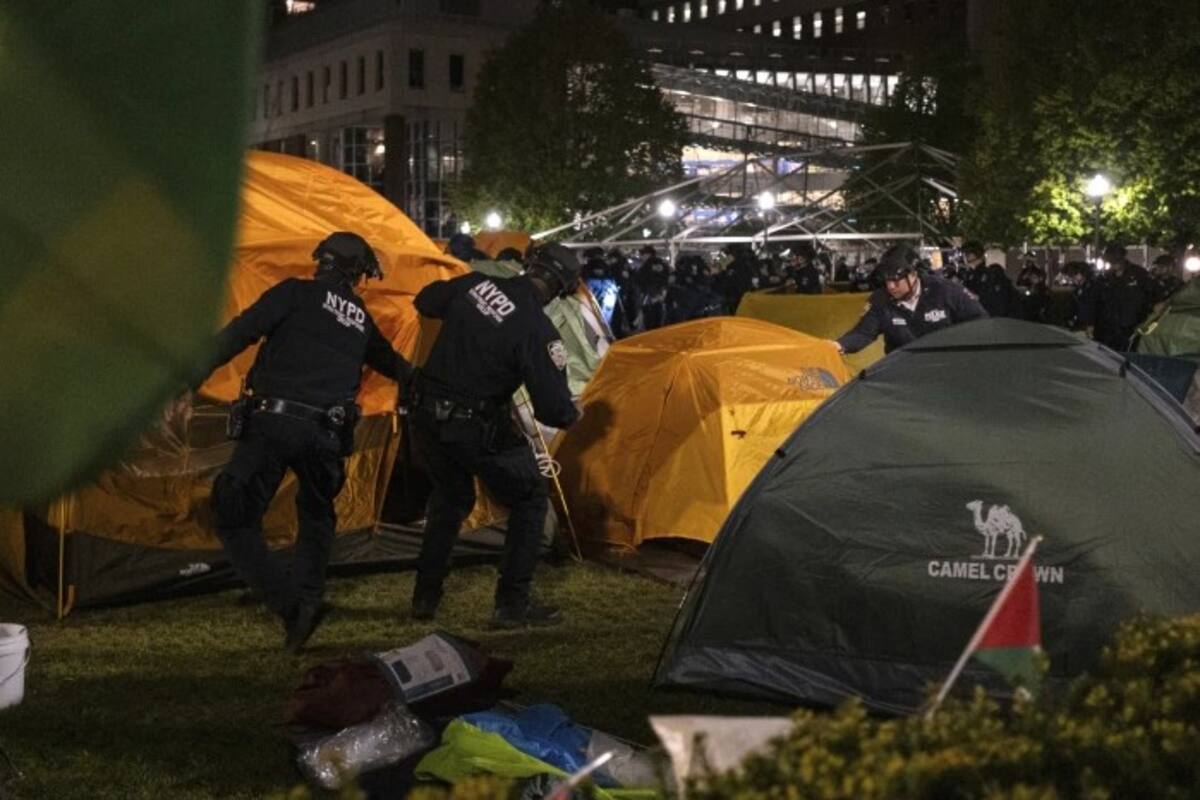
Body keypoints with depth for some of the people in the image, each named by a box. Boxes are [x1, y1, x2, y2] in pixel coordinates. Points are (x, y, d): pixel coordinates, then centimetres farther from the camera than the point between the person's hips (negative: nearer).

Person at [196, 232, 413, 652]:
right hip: (326, 435, 4)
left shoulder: (297, 293, 7)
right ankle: (307, 599, 16)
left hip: (271, 423, -4)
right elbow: (393, 364, 39)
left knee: (236, 520, 3)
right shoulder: (361, 320, 20)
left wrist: (191, 379, -8)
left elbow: (237, 334, -5)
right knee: (316, 519, 29)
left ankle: (291, 606, -10)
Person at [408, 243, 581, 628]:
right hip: (476, 429, -6)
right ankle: (512, 604, 11)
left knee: (450, 498, 28)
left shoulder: (475, 284, -1)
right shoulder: (537, 331, -18)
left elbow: (425, 302, 18)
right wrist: (572, 415, 7)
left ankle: (425, 597, 29)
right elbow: (553, 409, -15)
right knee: (530, 499, 13)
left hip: (427, 417, 7)